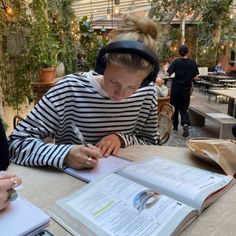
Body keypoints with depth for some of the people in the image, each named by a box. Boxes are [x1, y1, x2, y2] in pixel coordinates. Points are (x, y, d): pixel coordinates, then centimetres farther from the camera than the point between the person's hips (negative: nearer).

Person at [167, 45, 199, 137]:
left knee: (175, 108, 13)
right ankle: (185, 124, -17)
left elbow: (168, 73, -12)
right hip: (186, 89, 1)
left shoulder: (176, 62, -7)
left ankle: (175, 127, 21)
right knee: (184, 108, 8)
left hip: (176, 88, -1)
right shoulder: (192, 62, -2)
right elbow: (195, 77, -1)